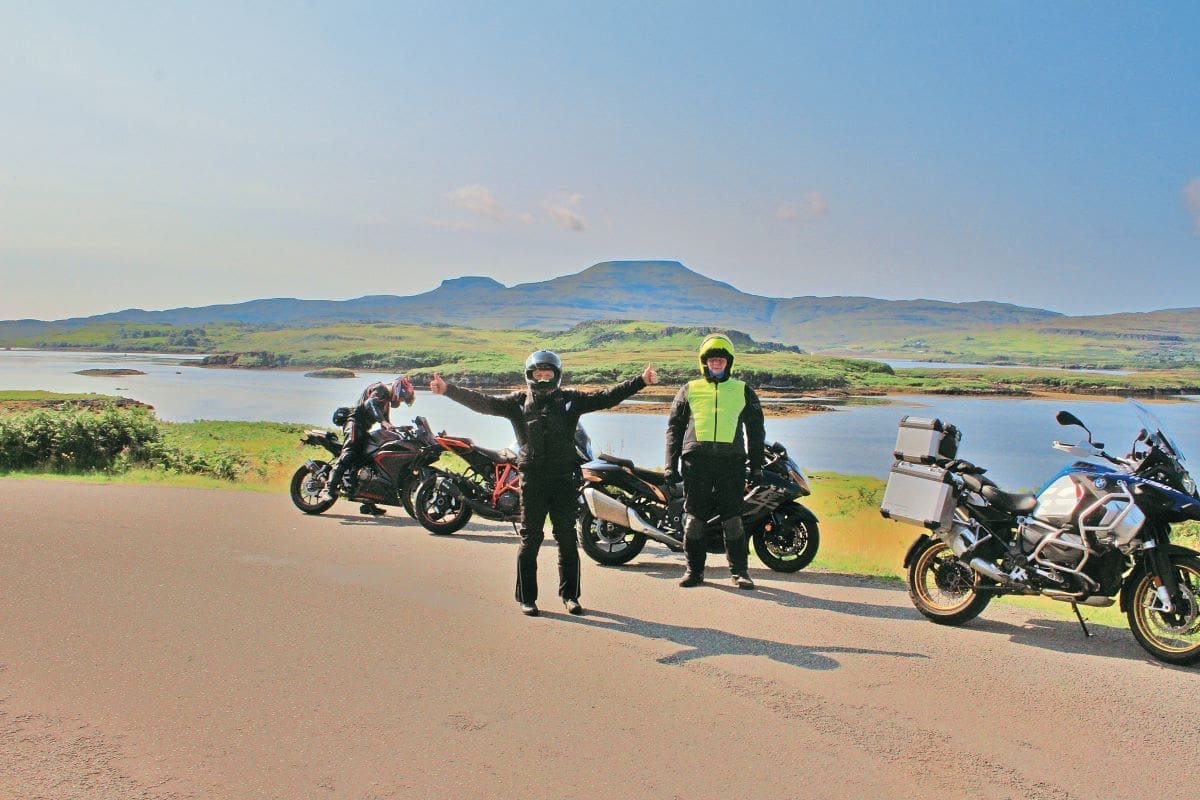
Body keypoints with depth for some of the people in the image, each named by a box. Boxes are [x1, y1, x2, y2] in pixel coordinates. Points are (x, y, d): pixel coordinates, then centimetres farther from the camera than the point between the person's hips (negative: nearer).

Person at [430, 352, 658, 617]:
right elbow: (483, 402, -2)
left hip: (565, 477, 1)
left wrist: (640, 381, -4)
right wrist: (449, 390, -13)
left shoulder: (571, 399, 8)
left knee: (567, 538, 8)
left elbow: (607, 396, 4)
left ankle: (569, 594, 21)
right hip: (532, 478, -1)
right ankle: (526, 597, 13)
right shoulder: (518, 402, 7)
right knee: (530, 538, 2)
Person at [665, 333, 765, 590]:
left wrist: (756, 467, 10)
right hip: (696, 460, 1)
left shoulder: (743, 391, 15)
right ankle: (694, 569, 11)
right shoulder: (690, 390, 15)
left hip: (731, 462, 0)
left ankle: (739, 571, 8)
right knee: (694, 516, 1)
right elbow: (674, 428, 14)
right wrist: (671, 465, 6)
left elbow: (756, 431, 17)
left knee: (733, 517, -1)